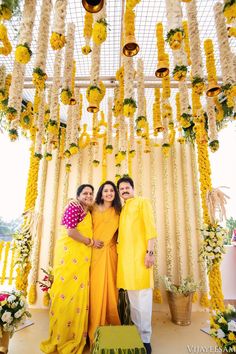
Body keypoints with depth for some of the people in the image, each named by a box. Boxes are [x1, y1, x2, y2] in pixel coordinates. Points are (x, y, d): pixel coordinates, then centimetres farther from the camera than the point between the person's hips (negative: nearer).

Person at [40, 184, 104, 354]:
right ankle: (62, 338, 15)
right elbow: (71, 231, -17)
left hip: (82, 258, 8)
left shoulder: (88, 213, 18)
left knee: (79, 293, 10)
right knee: (67, 291, -1)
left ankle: (76, 337, 23)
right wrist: (91, 242, -10)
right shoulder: (74, 206, -7)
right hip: (69, 254, -8)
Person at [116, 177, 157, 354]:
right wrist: (119, 251, 11)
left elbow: (150, 227, -8)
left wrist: (150, 251, -16)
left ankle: (145, 338, 12)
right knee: (132, 297, 13)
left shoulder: (142, 202, 2)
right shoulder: (122, 209, 20)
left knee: (142, 296, -2)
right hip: (125, 255, 6)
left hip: (140, 254, -6)